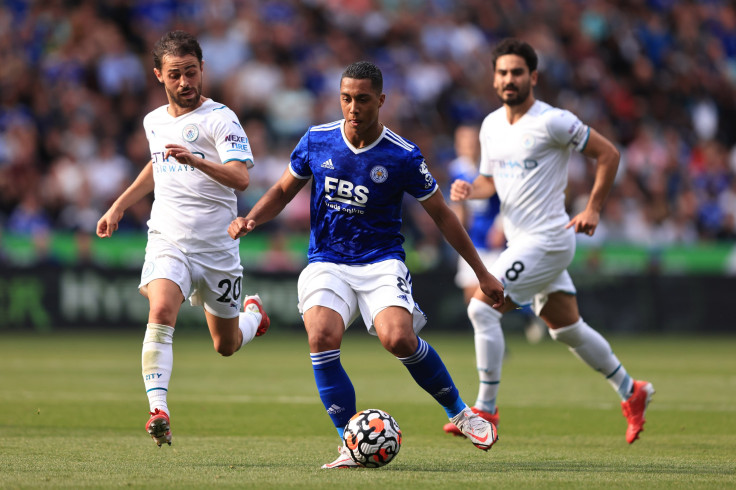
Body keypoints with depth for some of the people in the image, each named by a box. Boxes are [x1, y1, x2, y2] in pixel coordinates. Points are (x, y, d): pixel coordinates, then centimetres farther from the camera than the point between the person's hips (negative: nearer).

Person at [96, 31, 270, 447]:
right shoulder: (154, 122, 8)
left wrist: (194, 160, -37)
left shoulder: (220, 119, -10)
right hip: (168, 242, 3)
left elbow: (241, 178, -23)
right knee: (161, 311, -27)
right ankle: (158, 411, -33)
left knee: (226, 346, 12)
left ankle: (253, 314, 48)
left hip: (217, 248, -2)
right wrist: (119, 206, 25)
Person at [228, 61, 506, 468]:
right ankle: (351, 445, -17)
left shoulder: (402, 156, -7)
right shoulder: (316, 141, -1)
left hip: (381, 262, -2)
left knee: (398, 338, -28)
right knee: (322, 336, -27)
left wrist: (482, 274, 7)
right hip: (326, 263, 2)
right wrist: (250, 221, -5)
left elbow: (441, 214, 4)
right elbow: (283, 191, 15)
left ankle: (459, 412, -2)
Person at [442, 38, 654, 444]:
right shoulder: (491, 125, 9)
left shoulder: (553, 122, -14)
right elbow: (491, 180, 21)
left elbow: (607, 153, -8)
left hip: (547, 240, -8)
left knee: (481, 308, -16)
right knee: (567, 330, 16)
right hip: (521, 241, 8)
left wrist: (593, 209, -10)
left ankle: (485, 411, -10)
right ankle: (630, 393, 33)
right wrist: (468, 190, -2)